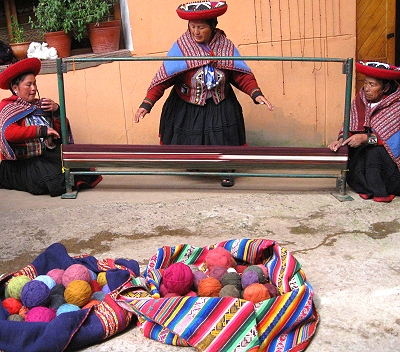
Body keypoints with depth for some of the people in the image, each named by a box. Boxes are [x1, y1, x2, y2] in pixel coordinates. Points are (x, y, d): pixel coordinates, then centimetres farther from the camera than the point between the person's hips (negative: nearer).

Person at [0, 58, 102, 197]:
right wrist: (42, 131, -22)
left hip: (48, 153, 5)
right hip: (23, 162, -5)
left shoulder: (40, 105, 15)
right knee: (54, 180, -29)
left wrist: (57, 111, -5)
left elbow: (60, 130, 14)